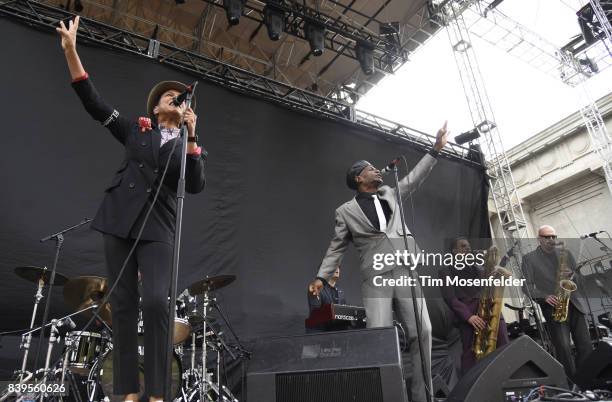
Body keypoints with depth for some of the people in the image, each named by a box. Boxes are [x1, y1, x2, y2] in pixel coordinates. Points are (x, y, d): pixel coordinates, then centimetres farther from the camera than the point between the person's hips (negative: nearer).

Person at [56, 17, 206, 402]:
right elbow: (94, 103, 9)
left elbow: (196, 186, -2)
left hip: (159, 228, -1)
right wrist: (71, 51, -1)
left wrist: (191, 136, -9)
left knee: (156, 302, -17)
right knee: (123, 303, 0)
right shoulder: (136, 130, 17)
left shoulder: (190, 146, 14)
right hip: (120, 221, 2)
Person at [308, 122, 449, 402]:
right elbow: (337, 247, 12)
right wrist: (321, 277, 3)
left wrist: (436, 149, 23)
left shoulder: (390, 194, 22)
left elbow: (415, 177, 26)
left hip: (407, 273, 4)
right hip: (375, 278, -3)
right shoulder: (346, 210, 11)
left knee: (421, 333, -2)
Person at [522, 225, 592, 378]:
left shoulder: (566, 253, 16)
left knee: (586, 346, -2)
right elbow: (527, 286, -2)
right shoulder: (529, 258, 4)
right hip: (552, 307, -3)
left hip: (573, 303, 4)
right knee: (563, 347, -11)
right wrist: (545, 297, -17)